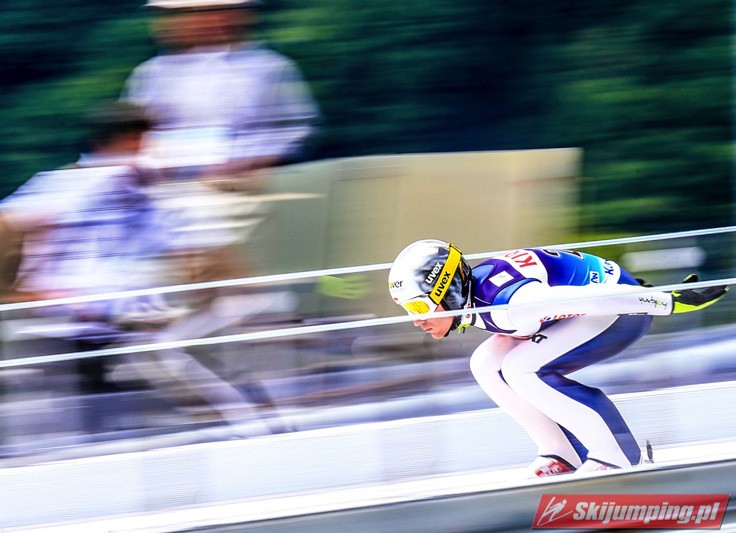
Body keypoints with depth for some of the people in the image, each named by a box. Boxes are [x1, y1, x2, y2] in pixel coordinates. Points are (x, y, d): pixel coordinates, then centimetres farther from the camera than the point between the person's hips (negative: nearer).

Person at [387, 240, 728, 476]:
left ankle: (614, 453, -14)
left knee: (522, 369, -22)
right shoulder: (472, 289, -2)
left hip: (623, 306, -10)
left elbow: (594, 298, -34)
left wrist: (670, 302, -32)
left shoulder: (506, 305, -32)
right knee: (487, 364, 0)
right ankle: (562, 456, 3)